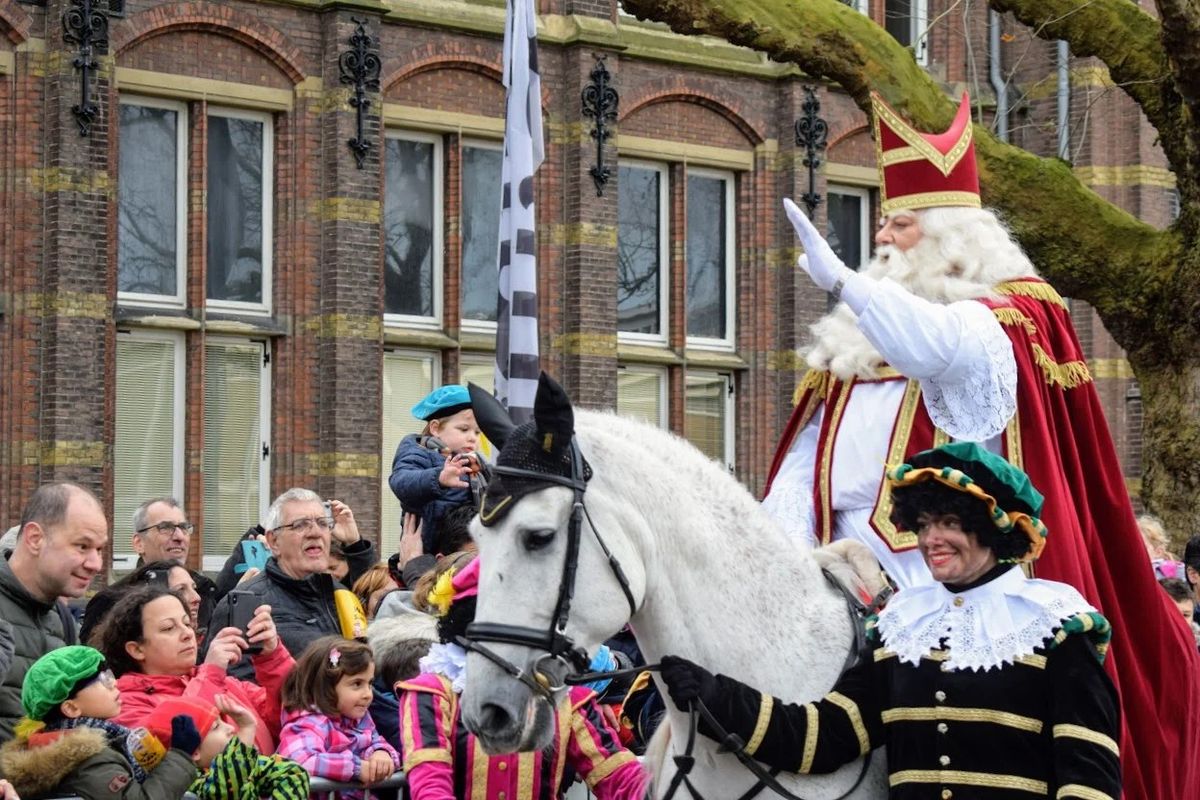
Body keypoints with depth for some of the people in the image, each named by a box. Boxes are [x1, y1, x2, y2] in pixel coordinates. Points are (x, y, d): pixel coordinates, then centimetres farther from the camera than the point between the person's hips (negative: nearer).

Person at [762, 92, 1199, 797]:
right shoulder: (853, 340, 22)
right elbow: (805, 463, 13)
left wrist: (839, 279, -25)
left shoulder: (996, 322, 3)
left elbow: (937, 346, -24)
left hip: (937, 575, -6)